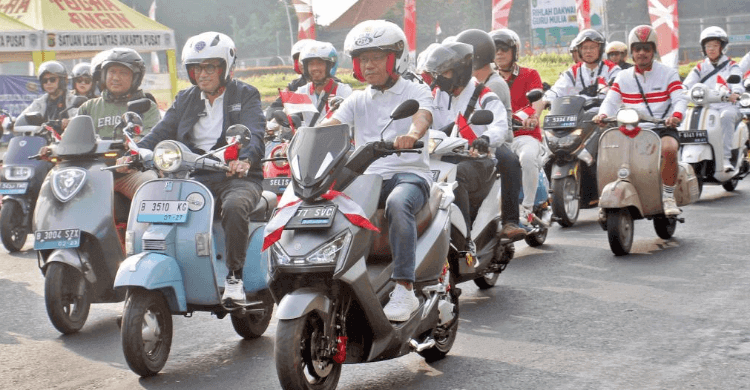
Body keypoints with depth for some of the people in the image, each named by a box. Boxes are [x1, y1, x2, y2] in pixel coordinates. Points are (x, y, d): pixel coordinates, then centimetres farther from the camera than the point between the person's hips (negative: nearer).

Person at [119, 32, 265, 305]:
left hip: (238, 177, -4)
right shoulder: (186, 99, 19)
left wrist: (245, 159, -37)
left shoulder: (245, 95, 4)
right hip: (195, 177, 4)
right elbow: (162, 131, 7)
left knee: (234, 206, -36)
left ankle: (235, 276, -25)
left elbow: (254, 134, -14)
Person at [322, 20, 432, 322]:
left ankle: (404, 289, -41)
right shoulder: (358, 101, 21)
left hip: (409, 173, -4)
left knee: (398, 203, -39)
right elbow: (330, 125, 6)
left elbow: (423, 116, -14)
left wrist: (412, 133, -40)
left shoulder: (416, 91, 9)